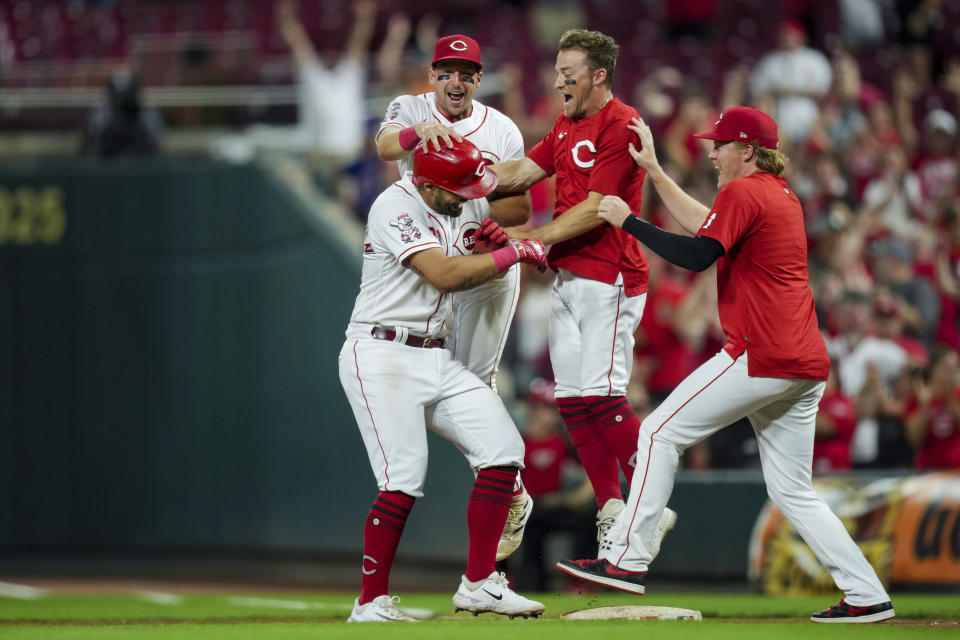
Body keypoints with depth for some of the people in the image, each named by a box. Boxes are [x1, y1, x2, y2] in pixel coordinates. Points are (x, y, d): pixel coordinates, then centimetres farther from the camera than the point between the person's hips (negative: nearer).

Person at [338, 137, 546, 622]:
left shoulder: (446, 209, 12)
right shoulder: (396, 207, -16)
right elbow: (444, 275, -26)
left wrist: (485, 244, 2)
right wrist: (514, 253, -17)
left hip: (436, 359, 9)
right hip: (382, 358, -9)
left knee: (503, 450, -2)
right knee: (405, 479, -16)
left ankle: (478, 583, 3)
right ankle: (371, 603, -5)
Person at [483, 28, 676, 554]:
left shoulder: (621, 126, -12)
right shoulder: (566, 126, 18)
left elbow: (596, 209, -17)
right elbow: (522, 173, 11)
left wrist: (528, 238, -18)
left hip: (609, 278, -9)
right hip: (567, 275, 9)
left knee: (601, 396, -15)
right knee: (572, 399, 5)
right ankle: (612, 512, 9)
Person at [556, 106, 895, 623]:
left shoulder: (743, 193, -6)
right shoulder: (784, 197, 22)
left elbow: (695, 255, -16)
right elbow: (707, 226, 30)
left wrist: (627, 221, -7)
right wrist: (654, 171, 30)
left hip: (760, 358, -9)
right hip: (807, 366, 9)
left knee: (660, 432, -1)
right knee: (792, 492, 11)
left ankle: (627, 558, -5)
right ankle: (867, 596, 3)